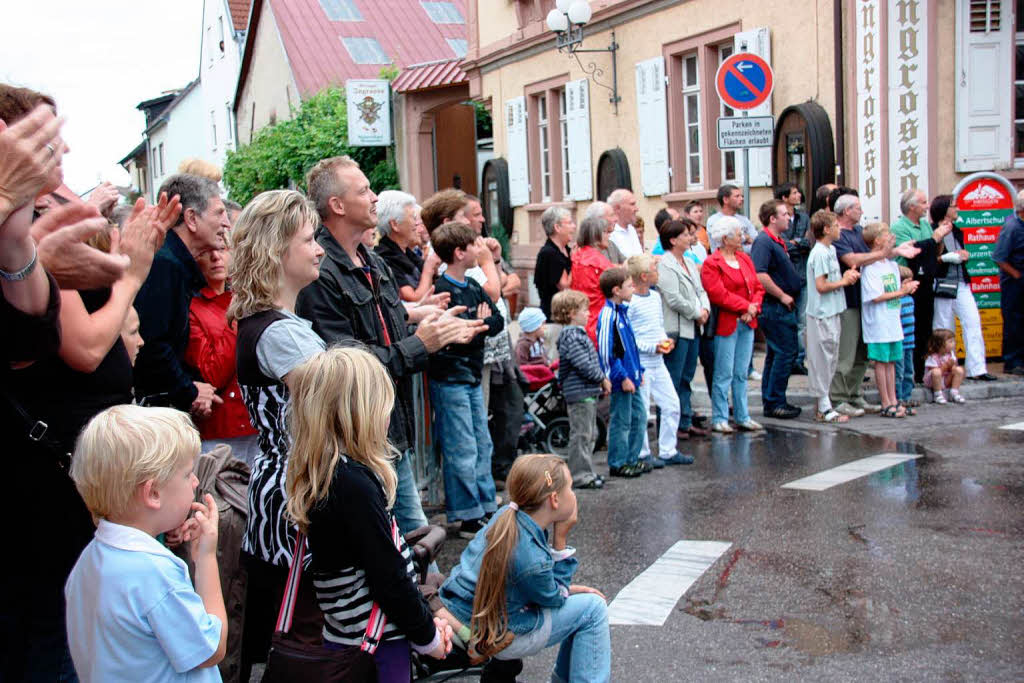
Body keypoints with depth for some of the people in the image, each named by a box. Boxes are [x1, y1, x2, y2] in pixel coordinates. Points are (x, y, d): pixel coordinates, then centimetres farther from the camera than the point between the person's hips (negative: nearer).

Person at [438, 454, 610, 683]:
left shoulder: (507, 515, -8)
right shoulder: (533, 559, -32)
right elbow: (554, 599, -9)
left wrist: (567, 589, 8)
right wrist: (560, 541, -14)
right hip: (492, 636, -9)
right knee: (593, 608, -3)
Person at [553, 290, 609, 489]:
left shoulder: (578, 334, 15)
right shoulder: (571, 337, -18)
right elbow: (584, 365, -24)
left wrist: (601, 380, 12)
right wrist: (602, 379, -12)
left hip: (587, 392, 11)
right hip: (580, 394, -11)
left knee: (589, 434, 17)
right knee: (581, 434, -5)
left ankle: (585, 472, 25)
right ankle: (580, 475, 1)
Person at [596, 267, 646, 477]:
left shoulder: (621, 311, 12)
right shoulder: (608, 315, -18)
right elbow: (606, 352, -21)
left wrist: (638, 370, 18)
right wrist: (623, 377, -20)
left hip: (630, 378, 10)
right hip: (620, 380, -10)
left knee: (639, 417, 15)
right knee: (621, 421, 0)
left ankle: (631, 459, 26)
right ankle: (617, 464, 11)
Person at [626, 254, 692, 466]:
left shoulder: (655, 296, 11)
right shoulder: (630, 302, -16)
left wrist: (666, 340, 2)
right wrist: (653, 347, -20)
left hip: (658, 362, 9)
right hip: (640, 365, -9)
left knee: (672, 405, 11)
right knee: (641, 411, 1)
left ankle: (668, 451, 22)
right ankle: (642, 454, 15)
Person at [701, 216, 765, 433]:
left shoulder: (744, 259, 15)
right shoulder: (711, 264, -9)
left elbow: (758, 287, 14)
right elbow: (718, 294, -18)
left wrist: (754, 307, -5)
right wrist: (745, 306, -14)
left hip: (747, 323, 7)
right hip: (726, 324, -7)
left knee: (742, 373, 11)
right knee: (724, 374, -3)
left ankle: (742, 417, 18)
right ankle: (719, 419, 5)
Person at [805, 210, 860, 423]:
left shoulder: (830, 250, 14)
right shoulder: (820, 253, -17)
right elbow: (821, 286, -22)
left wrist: (846, 277, 4)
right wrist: (844, 281, -10)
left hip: (831, 313, 10)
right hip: (823, 315, -10)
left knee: (830, 360, 14)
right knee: (823, 360, -4)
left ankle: (824, 404, 21)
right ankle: (824, 408, 2)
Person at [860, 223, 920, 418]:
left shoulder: (892, 265, 14)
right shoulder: (870, 268, -13)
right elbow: (876, 297, -20)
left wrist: (907, 287, -2)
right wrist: (901, 292, -14)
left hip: (893, 321, 8)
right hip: (878, 323, -8)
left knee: (891, 361, 12)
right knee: (881, 361, -2)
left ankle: (893, 401, 18)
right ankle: (886, 404, 4)